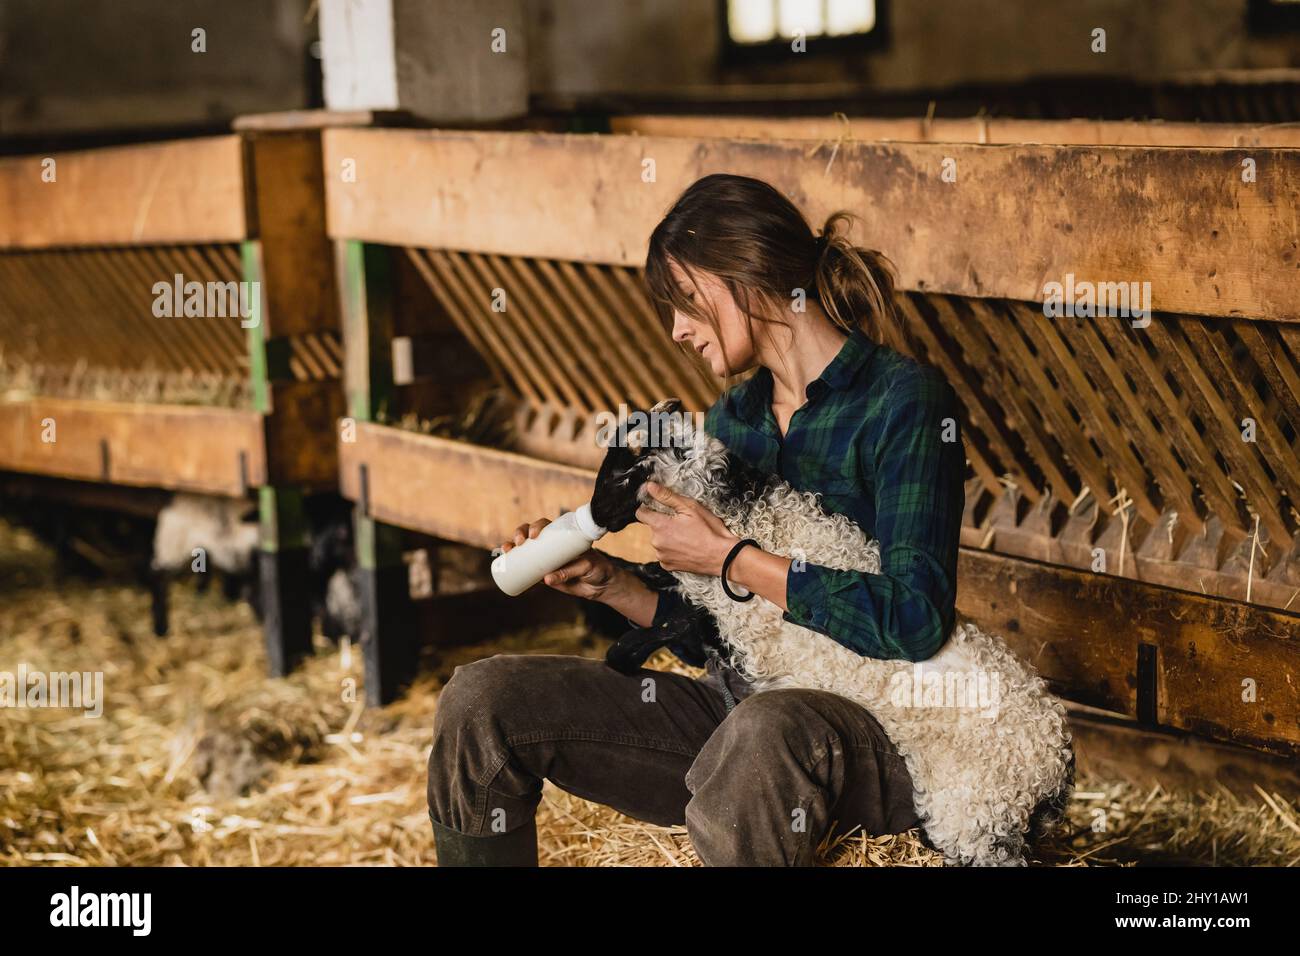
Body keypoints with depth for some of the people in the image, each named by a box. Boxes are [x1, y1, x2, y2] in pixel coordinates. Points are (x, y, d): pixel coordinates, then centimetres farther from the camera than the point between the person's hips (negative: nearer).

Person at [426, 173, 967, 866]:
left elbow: (913, 623, -20)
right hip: (735, 705, 7)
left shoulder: (904, 400, -9)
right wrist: (607, 582, 0)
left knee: (763, 734, -43)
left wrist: (729, 557, -15)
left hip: (876, 731, -7)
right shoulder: (730, 418, 13)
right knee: (480, 701, -6)